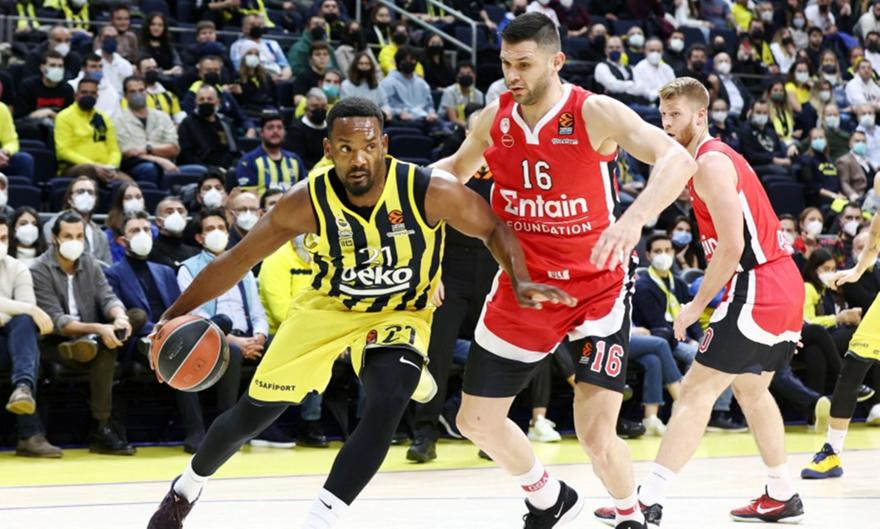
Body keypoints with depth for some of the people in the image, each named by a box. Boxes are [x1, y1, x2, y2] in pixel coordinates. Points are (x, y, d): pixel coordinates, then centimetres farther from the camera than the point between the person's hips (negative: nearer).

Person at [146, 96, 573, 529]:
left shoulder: (430, 191, -28)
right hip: (328, 306, 1)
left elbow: (495, 229, -10)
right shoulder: (308, 201, -25)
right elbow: (237, 260, -15)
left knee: (386, 405, -31)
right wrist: (175, 315, -19)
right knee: (251, 415, 10)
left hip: (401, 314, -1)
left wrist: (521, 282, -27)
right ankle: (187, 488, 41)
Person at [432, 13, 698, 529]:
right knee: (476, 421, 10)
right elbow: (457, 168, 20)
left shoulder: (595, 113, -19)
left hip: (595, 289, -5)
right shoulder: (494, 119, -3)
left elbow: (678, 159, -33)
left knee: (596, 434, -14)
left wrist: (635, 217, -50)